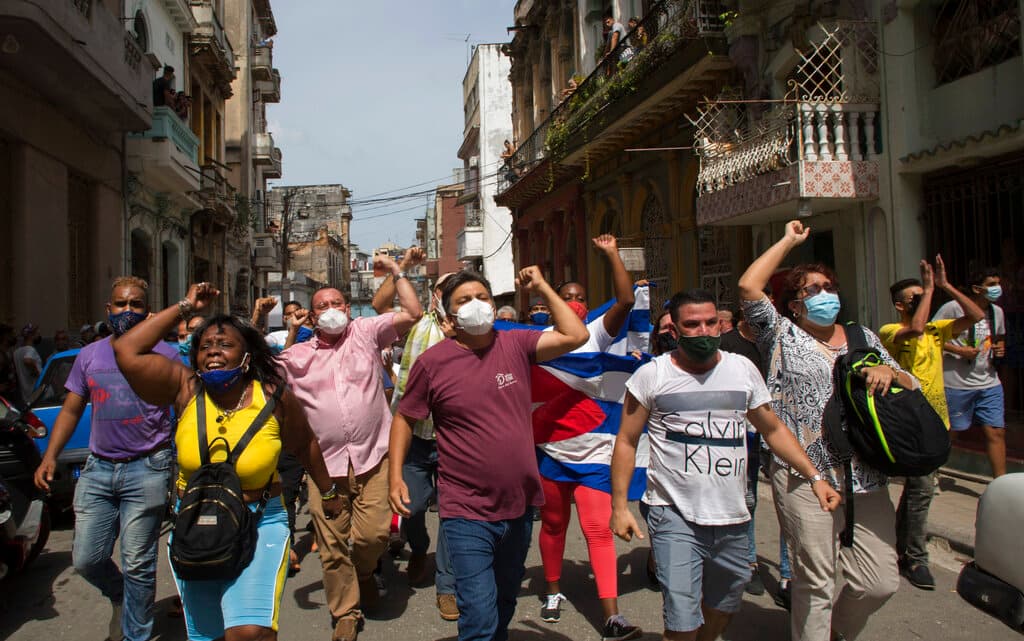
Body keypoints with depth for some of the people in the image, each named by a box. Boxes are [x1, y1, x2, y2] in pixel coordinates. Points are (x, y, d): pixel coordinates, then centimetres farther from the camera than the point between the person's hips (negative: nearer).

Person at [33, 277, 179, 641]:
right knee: (85, 560, 7)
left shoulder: (163, 354, -2)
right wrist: (50, 457, 4)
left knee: (137, 564, 2)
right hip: (98, 469, 4)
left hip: (146, 470, -4)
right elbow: (70, 410, 16)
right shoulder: (89, 355, 11)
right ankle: (120, 597, 39)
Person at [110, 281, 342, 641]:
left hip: (260, 525, -2)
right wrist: (184, 308, -9)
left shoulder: (274, 396, -8)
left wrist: (328, 492, 18)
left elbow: (304, 445, 7)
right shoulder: (185, 388, -6)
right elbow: (126, 352, -14)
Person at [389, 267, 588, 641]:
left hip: (519, 505, 4)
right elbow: (404, 419, 1)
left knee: (504, 607, 24)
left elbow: (576, 336, -7)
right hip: (468, 514, -4)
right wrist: (396, 476, -6)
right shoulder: (433, 362, -9)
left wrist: (542, 288, -4)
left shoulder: (516, 345, -1)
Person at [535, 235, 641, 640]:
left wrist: (612, 255, -16)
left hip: (593, 451, -1)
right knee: (553, 524, 16)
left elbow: (625, 301, -12)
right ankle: (553, 591, 35)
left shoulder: (596, 334, 3)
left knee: (599, 529, -6)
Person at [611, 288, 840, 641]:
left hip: (732, 518, 4)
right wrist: (619, 506, -7)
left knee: (724, 607, 20)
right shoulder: (652, 375, -5)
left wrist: (814, 477, 2)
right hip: (674, 515, -4)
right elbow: (626, 442, -1)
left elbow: (774, 429, 13)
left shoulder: (743, 369, 5)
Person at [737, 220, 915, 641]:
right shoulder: (783, 336, 5)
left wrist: (888, 372, -5)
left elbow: (911, 387, 18)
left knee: (880, 581, 6)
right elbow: (748, 286, -8)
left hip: (866, 479, 4)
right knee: (816, 581, 3)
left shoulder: (863, 337, 19)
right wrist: (788, 240, 2)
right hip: (805, 479, -4)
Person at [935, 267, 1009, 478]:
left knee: (996, 432, 2)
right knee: (949, 432, 6)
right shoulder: (953, 308, -12)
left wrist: (1000, 348, 4)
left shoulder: (997, 312, 10)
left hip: (989, 384, 6)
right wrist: (958, 350, -19)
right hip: (956, 384, -6)